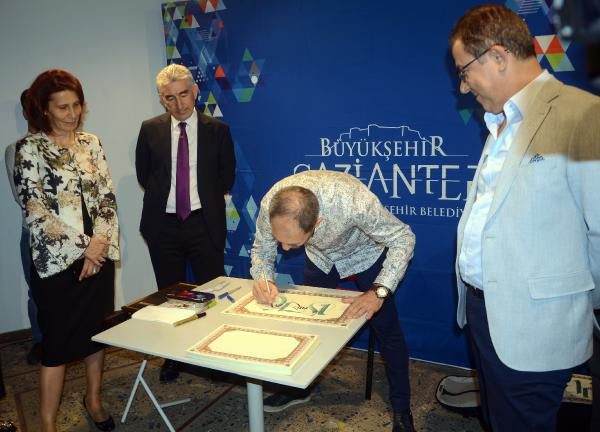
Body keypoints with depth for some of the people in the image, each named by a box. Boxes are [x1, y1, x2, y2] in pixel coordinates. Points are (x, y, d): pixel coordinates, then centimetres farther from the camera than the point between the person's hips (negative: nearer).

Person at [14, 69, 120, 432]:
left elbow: (107, 195, 4)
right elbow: (35, 211, -11)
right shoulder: (30, 148, -4)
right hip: (57, 260, -4)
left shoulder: (91, 143, 9)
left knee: (99, 330, 14)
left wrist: (100, 241, -9)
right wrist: (83, 247, -13)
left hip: (99, 254, 4)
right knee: (58, 342, 3)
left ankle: (94, 399, 34)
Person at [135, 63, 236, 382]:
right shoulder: (150, 130, 5)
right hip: (163, 225, 2)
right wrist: (163, 198, 7)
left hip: (204, 224, -2)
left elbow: (226, 177, 7)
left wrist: (205, 200, 6)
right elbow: (143, 175, 12)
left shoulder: (217, 130, 1)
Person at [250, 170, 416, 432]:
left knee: (386, 330, -2)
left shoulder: (354, 202, -44)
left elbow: (403, 238, -30)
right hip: (320, 258, 4)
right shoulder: (270, 205, -32)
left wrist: (379, 292, -42)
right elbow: (261, 250, -13)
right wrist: (263, 278, -35)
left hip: (365, 253, -3)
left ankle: (402, 408, 18)